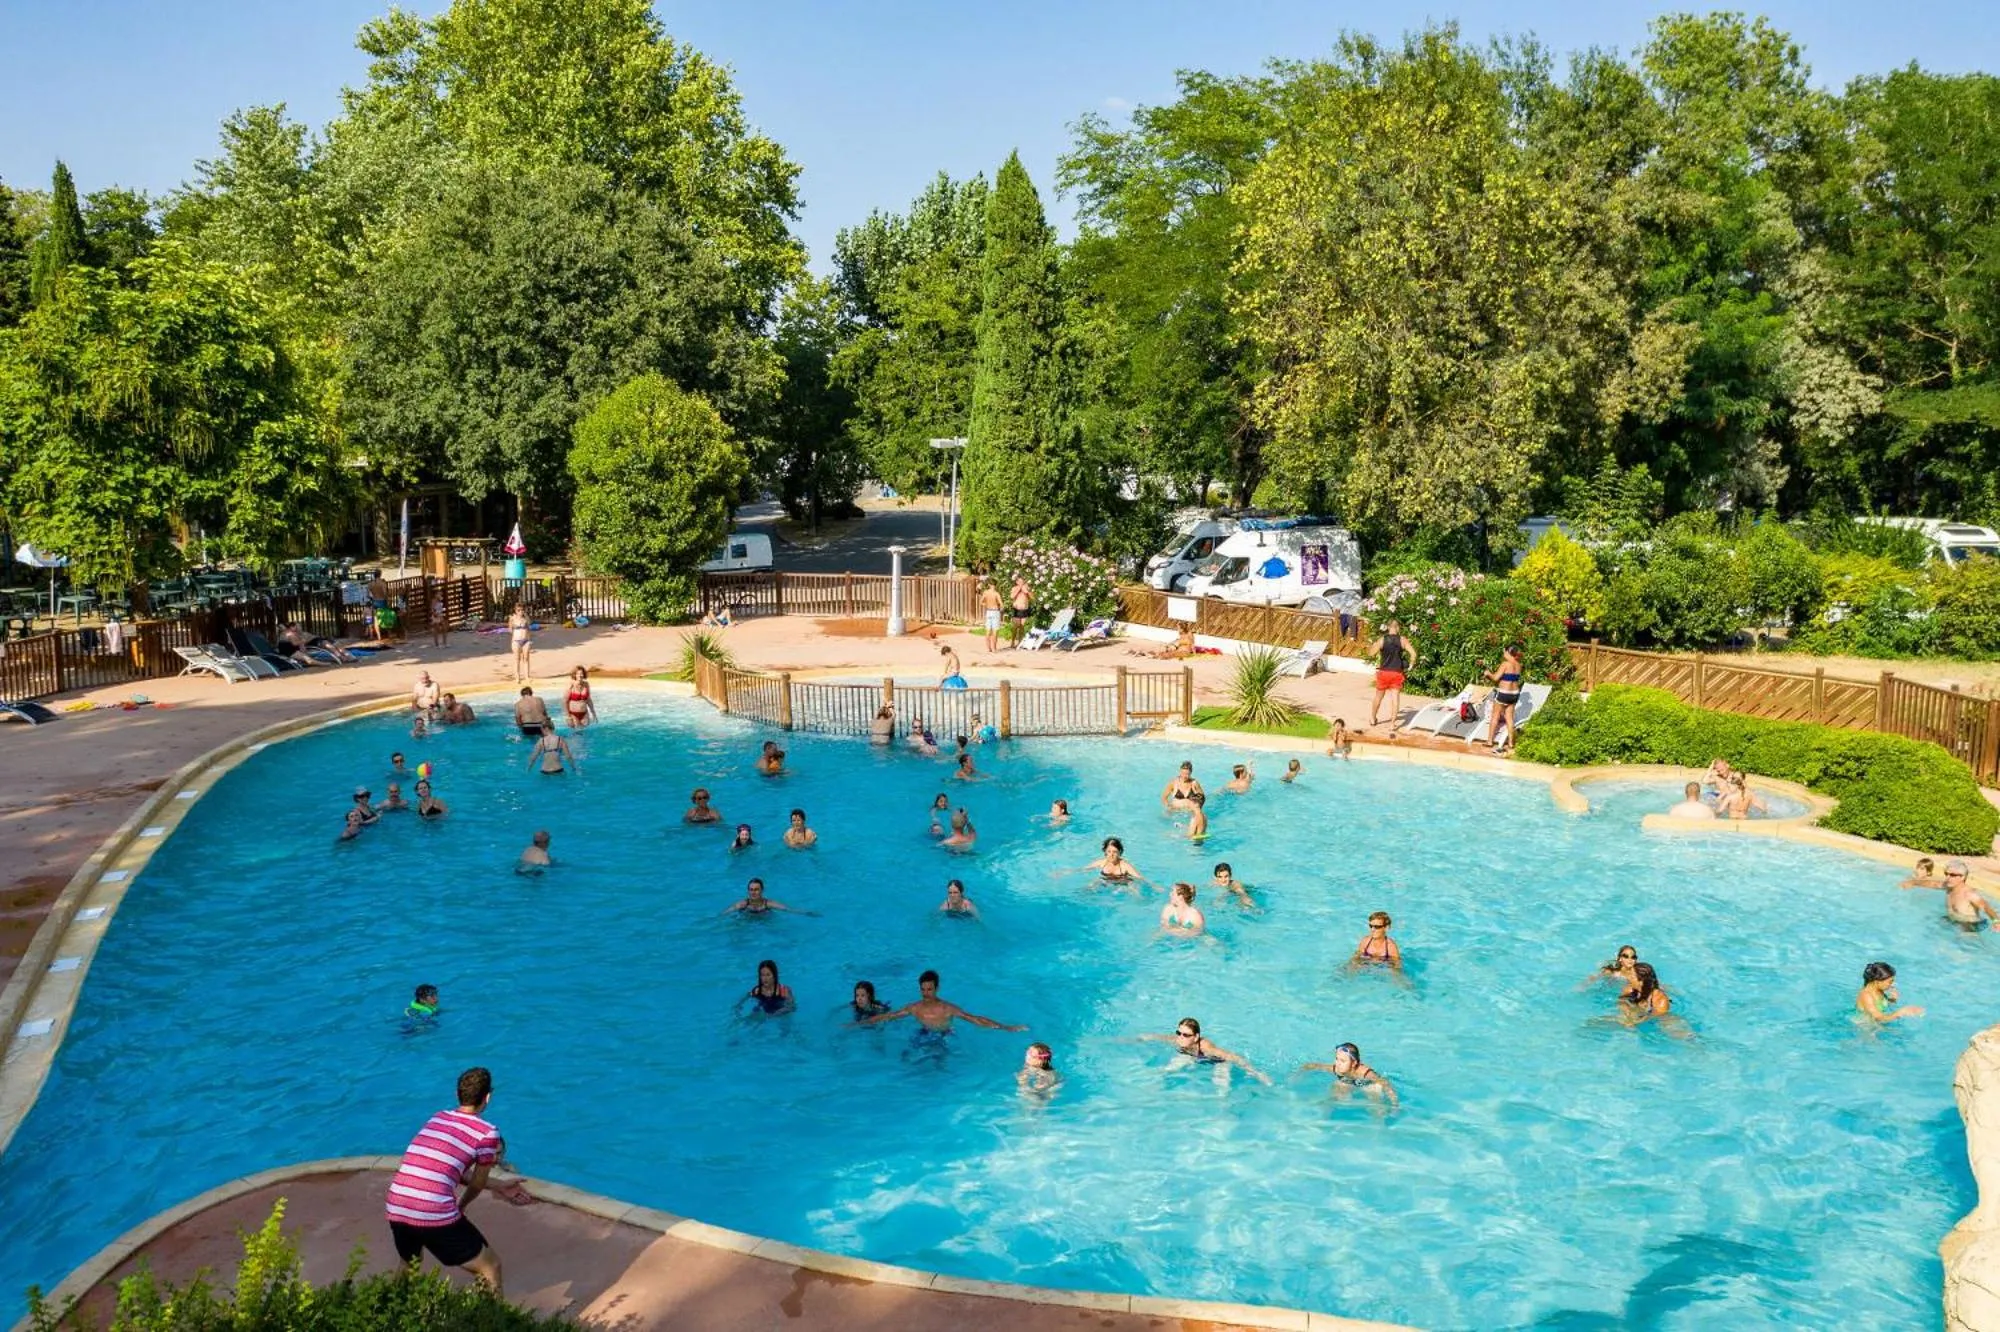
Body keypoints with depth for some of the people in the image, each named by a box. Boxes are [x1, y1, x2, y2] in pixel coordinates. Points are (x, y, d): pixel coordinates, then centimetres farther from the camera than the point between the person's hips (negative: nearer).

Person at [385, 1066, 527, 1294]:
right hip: (436, 1215, -6)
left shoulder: (437, 1118, 20)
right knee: (491, 1267, 13)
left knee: (409, 1267, 35)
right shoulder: (487, 1132, 1)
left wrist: (501, 1189, 37)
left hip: (396, 1210, 6)